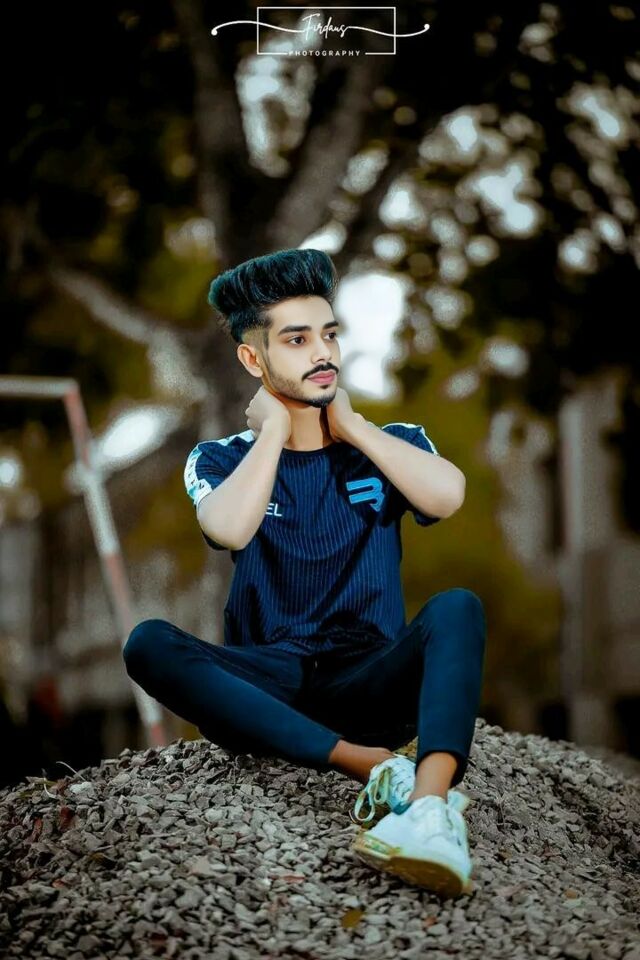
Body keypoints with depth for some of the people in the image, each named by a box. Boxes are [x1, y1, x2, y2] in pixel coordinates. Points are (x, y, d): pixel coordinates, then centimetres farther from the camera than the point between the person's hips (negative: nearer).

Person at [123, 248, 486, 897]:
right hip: (269, 691, 0)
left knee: (457, 607, -28)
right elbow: (229, 528, -16)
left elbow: (447, 495, -13)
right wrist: (273, 428, -2)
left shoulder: (391, 446, 13)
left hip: (373, 689, 0)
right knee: (149, 643, -28)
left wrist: (350, 424, -2)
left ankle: (428, 802, -55)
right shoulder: (221, 460, 10)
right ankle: (376, 764, -39)